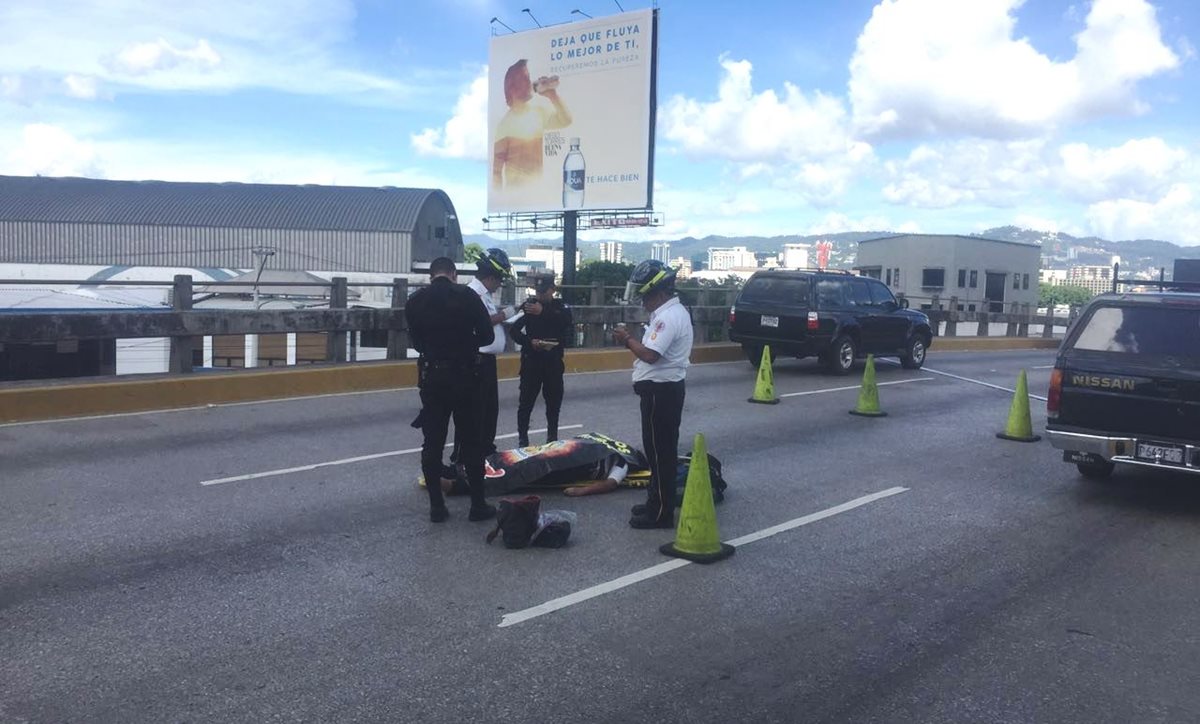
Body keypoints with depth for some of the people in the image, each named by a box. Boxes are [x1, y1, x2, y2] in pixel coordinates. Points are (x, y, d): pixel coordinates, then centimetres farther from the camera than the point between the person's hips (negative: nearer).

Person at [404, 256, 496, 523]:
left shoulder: (414, 302, 1)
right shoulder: (467, 296, -6)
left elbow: (416, 341, 6)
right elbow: (487, 336, -5)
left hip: (431, 378, 2)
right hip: (464, 377, -2)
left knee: (432, 443, 8)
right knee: (471, 442, 5)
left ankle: (436, 506, 9)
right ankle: (478, 504, 9)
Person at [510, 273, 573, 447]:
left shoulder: (561, 307, 1)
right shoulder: (528, 306, -2)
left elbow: (566, 322, -21)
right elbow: (515, 331, -5)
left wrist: (543, 312, -27)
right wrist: (529, 342, -21)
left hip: (554, 361, 2)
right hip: (531, 361, -2)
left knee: (554, 400, 11)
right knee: (527, 400, -1)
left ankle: (552, 437, 25)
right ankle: (522, 438, 7)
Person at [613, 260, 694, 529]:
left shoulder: (669, 317, -20)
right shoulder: (670, 312, 14)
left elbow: (650, 354, -27)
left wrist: (627, 340, -12)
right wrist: (632, 340, 4)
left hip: (661, 391, -11)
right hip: (663, 388, 11)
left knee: (660, 451, -5)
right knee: (659, 450, 17)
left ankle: (661, 513, 2)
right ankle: (656, 503, 28)